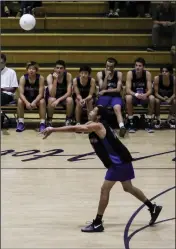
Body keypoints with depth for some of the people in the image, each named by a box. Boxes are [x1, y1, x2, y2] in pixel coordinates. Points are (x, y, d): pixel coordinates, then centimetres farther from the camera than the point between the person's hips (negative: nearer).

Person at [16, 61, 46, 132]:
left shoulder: (40, 78, -17)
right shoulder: (23, 78, -16)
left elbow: (41, 94, -19)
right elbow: (21, 94, -20)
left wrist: (34, 102, -36)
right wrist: (27, 102, -38)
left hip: (37, 99, -1)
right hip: (26, 99, 1)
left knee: (42, 101, -31)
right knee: (20, 101, -29)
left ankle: (42, 123, -27)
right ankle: (21, 123, -21)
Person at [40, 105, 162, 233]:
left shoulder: (97, 126, -17)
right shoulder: (94, 125, 11)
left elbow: (75, 128, -21)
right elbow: (76, 128, 11)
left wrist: (53, 130, -18)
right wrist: (53, 130, 1)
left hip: (119, 161, -11)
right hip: (121, 160, 11)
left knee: (105, 189, -7)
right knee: (128, 188, 22)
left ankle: (97, 223, -3)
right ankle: (153, 208, 33)